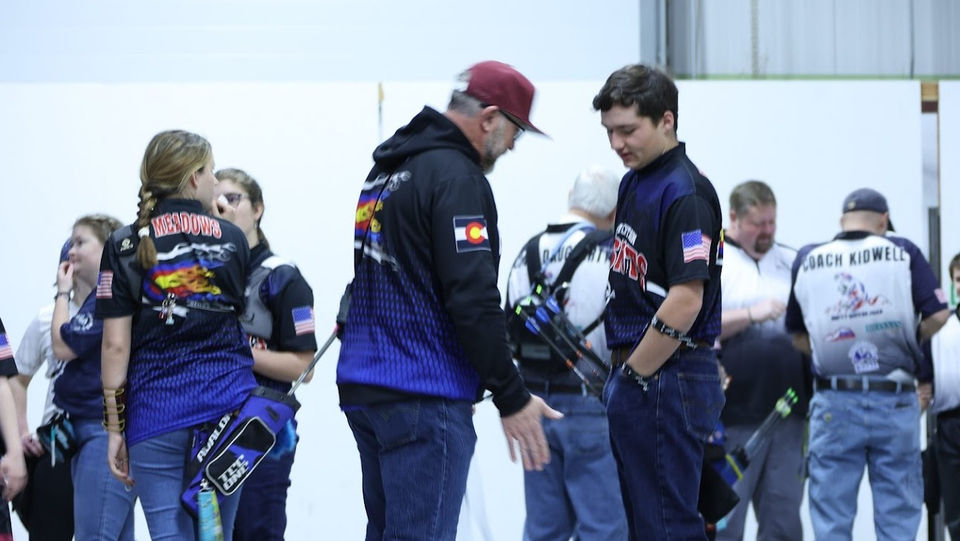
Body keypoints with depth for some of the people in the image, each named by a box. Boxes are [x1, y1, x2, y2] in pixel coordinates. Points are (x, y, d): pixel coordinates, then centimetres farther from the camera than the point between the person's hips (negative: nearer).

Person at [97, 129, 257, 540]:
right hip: (228, 403, 2)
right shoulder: (231, 239, 4)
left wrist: (114, 427, 1)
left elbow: (116, 344, -5)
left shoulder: (125, 246, -1)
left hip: (156, 411, -2)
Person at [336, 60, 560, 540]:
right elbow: (473, 300, -18)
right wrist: (512, 398, -13)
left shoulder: (385, 172, 18)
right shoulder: (455, 177, -12)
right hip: (423, 400, -10)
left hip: (362, 391, 10)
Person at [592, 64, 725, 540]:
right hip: (635, 376, 10)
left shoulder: (685, 193, -15)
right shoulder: (634, 182, 15)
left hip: (667, 379, -10)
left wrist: (634, 375, -15)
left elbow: (685, 301, -22)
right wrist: (622, 374, 14)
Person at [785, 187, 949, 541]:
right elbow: (937, 314, -5)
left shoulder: (807, 260, 5)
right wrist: (908, 341, 12)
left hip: (834, 404, 1)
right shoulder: (902, 253, 0)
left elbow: (799, 338, 7)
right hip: (895, 402, -1)